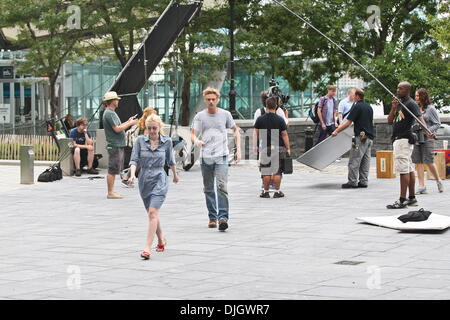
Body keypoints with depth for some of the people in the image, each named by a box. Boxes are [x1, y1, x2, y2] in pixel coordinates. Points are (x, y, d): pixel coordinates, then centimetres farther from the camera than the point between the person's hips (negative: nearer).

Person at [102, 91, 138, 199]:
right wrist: (130, 123, -11)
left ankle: (111, 192, 18)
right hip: (114, 145, -11)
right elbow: (117, 129, -20)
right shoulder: (109, 113, -15)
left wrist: (128, 122, 18)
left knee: (114, 170, 13)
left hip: (118, 145, 11)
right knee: (112, 170, -7)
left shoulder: (111, 113, 19)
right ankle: (110, 193, -4)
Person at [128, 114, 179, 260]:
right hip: (144, 179, 3)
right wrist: (132, 174, -23)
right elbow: (134, 159, -6)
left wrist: (175, 175, 27)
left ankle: (147, 248, -21)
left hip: (159, 179, -3)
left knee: (153, 212, -17)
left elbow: (170, 160, 14)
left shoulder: (167, 141, -1)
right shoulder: (140, 140, -1)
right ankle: (161, 240, 39)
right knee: (152, 213, 16)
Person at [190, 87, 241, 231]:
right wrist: (196, 141, -26)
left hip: (221, 156, -2)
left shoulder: (225, 114, 5)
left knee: (222, 187, -15)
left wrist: (238, 149, 8)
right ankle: (212, 217, 18)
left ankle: (223, 217, -18)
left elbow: (235, 130, 16)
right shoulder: (199, 116, 4)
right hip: (205, 157, 2)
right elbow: (192, 134, -1)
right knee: (209, 189, 8)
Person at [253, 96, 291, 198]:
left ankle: (265, 191, 12)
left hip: (265, 148, 1)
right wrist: (288, 148, 4)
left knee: (266, 171, 8)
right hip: (278, 148, -1)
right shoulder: (280, 120, -5)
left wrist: (255, 146, 17)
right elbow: (284, 135, -3)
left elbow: (255, 133, 7)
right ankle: (277, 191, 6)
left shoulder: (260, 119, 0)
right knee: (277, 171, 4)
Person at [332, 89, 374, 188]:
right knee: (365, 161, 9)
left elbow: (348, 123, -13)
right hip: (370, 137, 8)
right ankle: (363, 181, 9)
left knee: (354, 161, -5)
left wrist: (336, 131, -8)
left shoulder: (357, 107, -11)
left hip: (361, 137, -8)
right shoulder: (369, 107, 14)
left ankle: (352, 182, -6)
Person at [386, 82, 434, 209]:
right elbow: (390, 121, 12)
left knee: (403, 169, -12)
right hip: (398, 139, 10)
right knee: (409, 169, 13)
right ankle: (412, 198, 18)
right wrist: (394, 108, -5)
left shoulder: (411, 104, -10)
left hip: (404, 140, -10)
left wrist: (427, 133, -38)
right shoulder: (398, 103, 18)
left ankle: (402, 200, -14)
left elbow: (420, 118, -22)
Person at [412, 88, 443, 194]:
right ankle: (421, 186, 2)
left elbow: (437, 124, -3)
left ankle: (438, 181, 15)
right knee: (418, 162, 0)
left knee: (429, 161, -8)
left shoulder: (430, 109, -3)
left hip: (427, 139, -5)